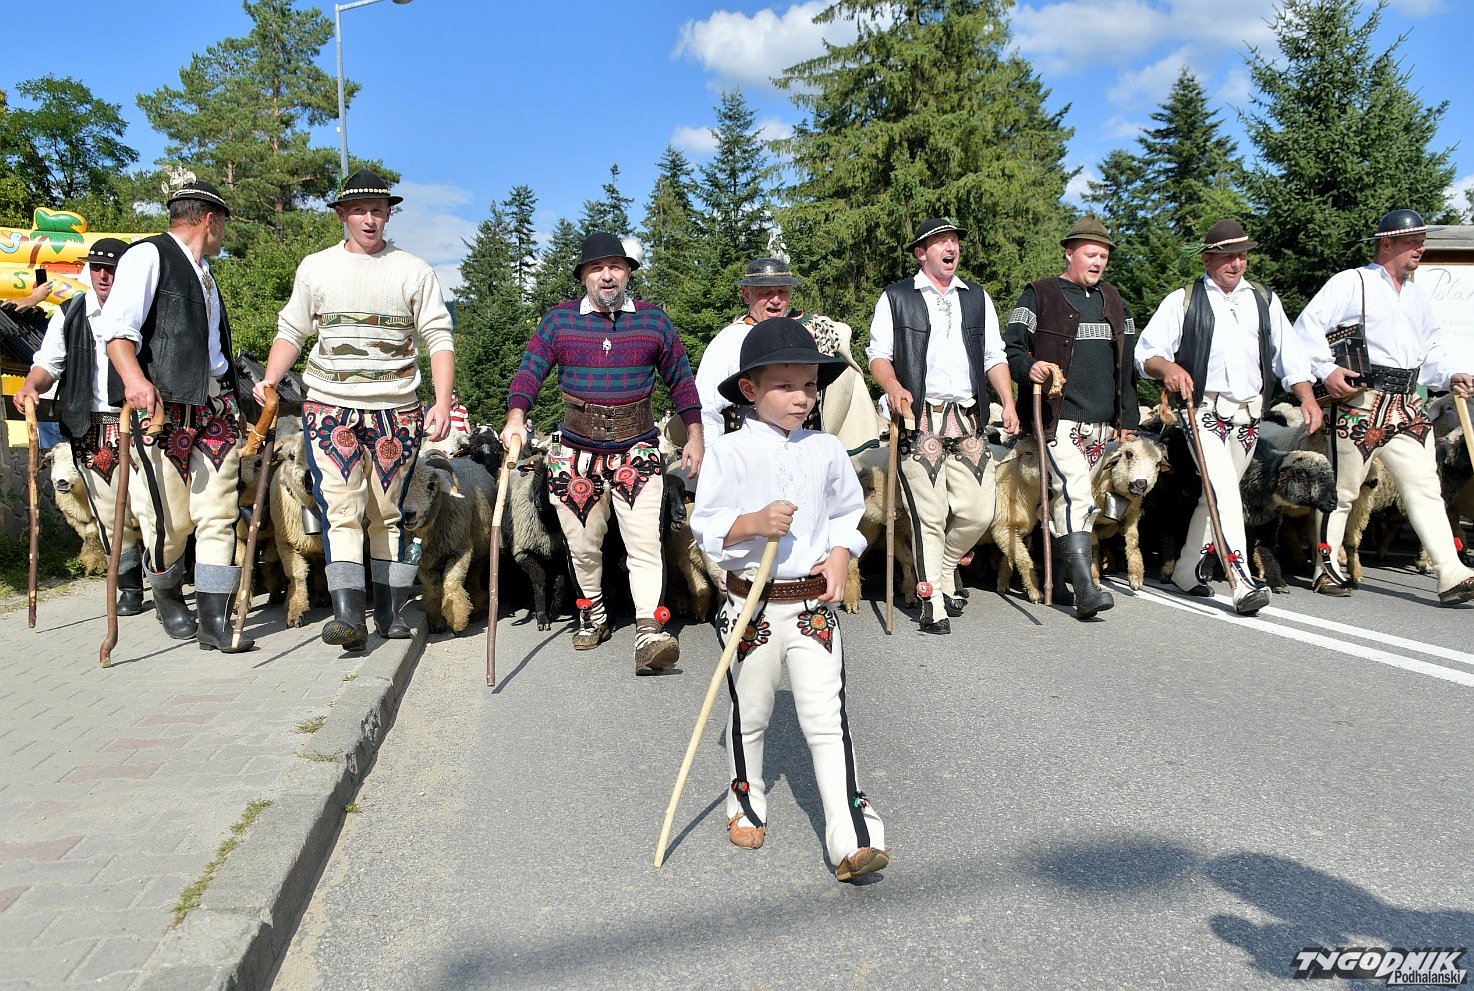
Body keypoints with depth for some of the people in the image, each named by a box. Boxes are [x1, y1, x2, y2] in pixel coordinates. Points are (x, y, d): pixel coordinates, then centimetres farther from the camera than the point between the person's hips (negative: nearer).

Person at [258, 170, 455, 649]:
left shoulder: (413, 271, 6)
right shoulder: (315, 267, 11)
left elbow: (439, 338, 1)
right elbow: (291, 332, 14)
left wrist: (442, 402, -11)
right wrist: (268, 383, -2)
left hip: (396, 411, 0)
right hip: (329, 407, 0)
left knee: (387, 512, 6)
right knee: (341, 509, -11)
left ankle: (391, 611, 14)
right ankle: (348, 614, -16)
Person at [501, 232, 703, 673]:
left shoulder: (653, 320, 5)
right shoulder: (559, 320, 4)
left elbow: (680, 378, 12)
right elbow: (530, 369, -3)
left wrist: (695, 436, 8)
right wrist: (515, 418, -21)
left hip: (637, 449, -1)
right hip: (576, 450, 2)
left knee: (644, 541, -16)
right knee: (583, 545, 12)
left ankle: (649, 635, -20)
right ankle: (593, 614, 36)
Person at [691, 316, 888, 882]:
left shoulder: (827, 451, 3)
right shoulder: (730, 452, -7)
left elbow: (847, 513, 14)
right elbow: (706, 525, -9)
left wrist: (840, 554, -4)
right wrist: (754, 523, -26)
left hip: (814, 604, 1)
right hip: (751, 605, -1)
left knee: (828, 719, -4)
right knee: (749, 715, 15)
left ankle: (853, 837, -1)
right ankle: (746, 805, 39)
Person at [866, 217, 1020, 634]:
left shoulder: (977, 297, 18)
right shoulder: (896, 297, 6)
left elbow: (994, 355, 17)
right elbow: (879, 352, 3)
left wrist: (1008, 402, 5)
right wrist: (894, 388, -17)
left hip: (968, 419, 4)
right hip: (920, 420, -4)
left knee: (978, 512, -1)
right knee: (930, 514, -5)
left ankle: (944, 568, 26)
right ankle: (932, 602, 6)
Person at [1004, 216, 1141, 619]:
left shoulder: (1113, 300, 19)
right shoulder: (1040, 295, 2)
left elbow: (1126, 364, 21)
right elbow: (1011, 346, -4)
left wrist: (1127, 418, 18)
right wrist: (1028, 368, -26)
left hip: (1101, 422, 7)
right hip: (1059, 418, -7)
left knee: (1078, 499, 9)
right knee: (1074, 493, -19)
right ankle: (1085, 589, -23)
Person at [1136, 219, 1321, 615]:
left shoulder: (1264, 301, 17)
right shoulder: (1182, 301, 5)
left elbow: (1289, 355, 15)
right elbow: (1146, 352, -3)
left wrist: (1307, 397, 1)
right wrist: (1169, 368, -24)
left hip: (1248, 416, 5)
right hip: (1204, 413, -5)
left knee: (1216, 495, 10)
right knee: (1225, 489, -20)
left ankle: (1187, 570, 24)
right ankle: (1243, 582, -26)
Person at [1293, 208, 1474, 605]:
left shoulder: (1417, 295, 22)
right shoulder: (1351, 283, -2)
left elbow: (1433, 345, 26)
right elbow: (1308, 326, -10)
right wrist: (1326, 371, -19)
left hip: (1407, 407, 7)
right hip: (1360, 404, -7)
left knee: (1425, 487, 0)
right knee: (1342, 489, 1)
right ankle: (1326, 568, 13)